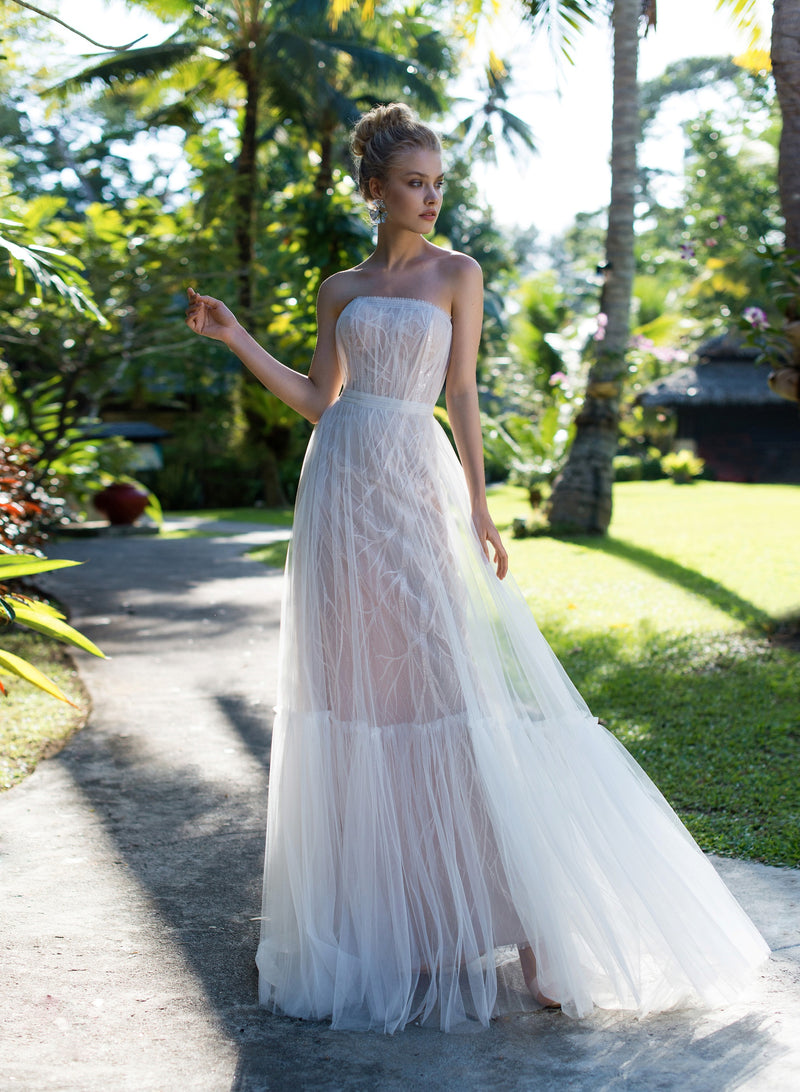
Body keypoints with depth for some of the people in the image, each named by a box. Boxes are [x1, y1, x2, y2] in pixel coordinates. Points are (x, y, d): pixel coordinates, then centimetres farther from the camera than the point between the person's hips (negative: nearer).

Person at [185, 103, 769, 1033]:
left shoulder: (457, 275, 5)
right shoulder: (341, 289, 12)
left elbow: (461, 396, 2)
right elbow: (317, 399, 13)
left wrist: (477, 506, -5)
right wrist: (232, 336, 10)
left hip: (413, 482, -3)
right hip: (339, 482, 3)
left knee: (436, 672, -7)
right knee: (352, 676, 4)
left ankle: (480, 899, 1)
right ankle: (370, 895, 16)